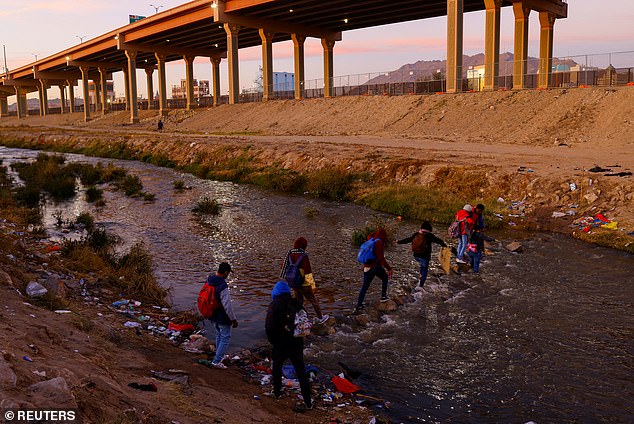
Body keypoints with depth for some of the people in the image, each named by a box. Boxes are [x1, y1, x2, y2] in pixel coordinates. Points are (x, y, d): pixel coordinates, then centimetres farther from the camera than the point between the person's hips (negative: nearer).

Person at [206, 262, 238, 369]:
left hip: (213, 315, 8)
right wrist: (233, 319, -15)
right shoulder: (222, 286, -29)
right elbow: (227, 305, -26)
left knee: (218, 335, 25)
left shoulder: (209, 282, -3)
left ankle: (220, 356, 38)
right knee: (225, 337, 6)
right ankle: (217, 361, 6)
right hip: (222, 318, -8)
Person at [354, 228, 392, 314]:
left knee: (365, 286, 10)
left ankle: (358, 306, 5)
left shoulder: (372, 240, 6)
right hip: (376, 266, -6)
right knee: (385, 278, 23)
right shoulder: (379, 243, -16)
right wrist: (389, 268, -22)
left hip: (366, 267, 7)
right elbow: (381, 258, -22)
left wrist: (377, 232, 28)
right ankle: (383, 297, 25)